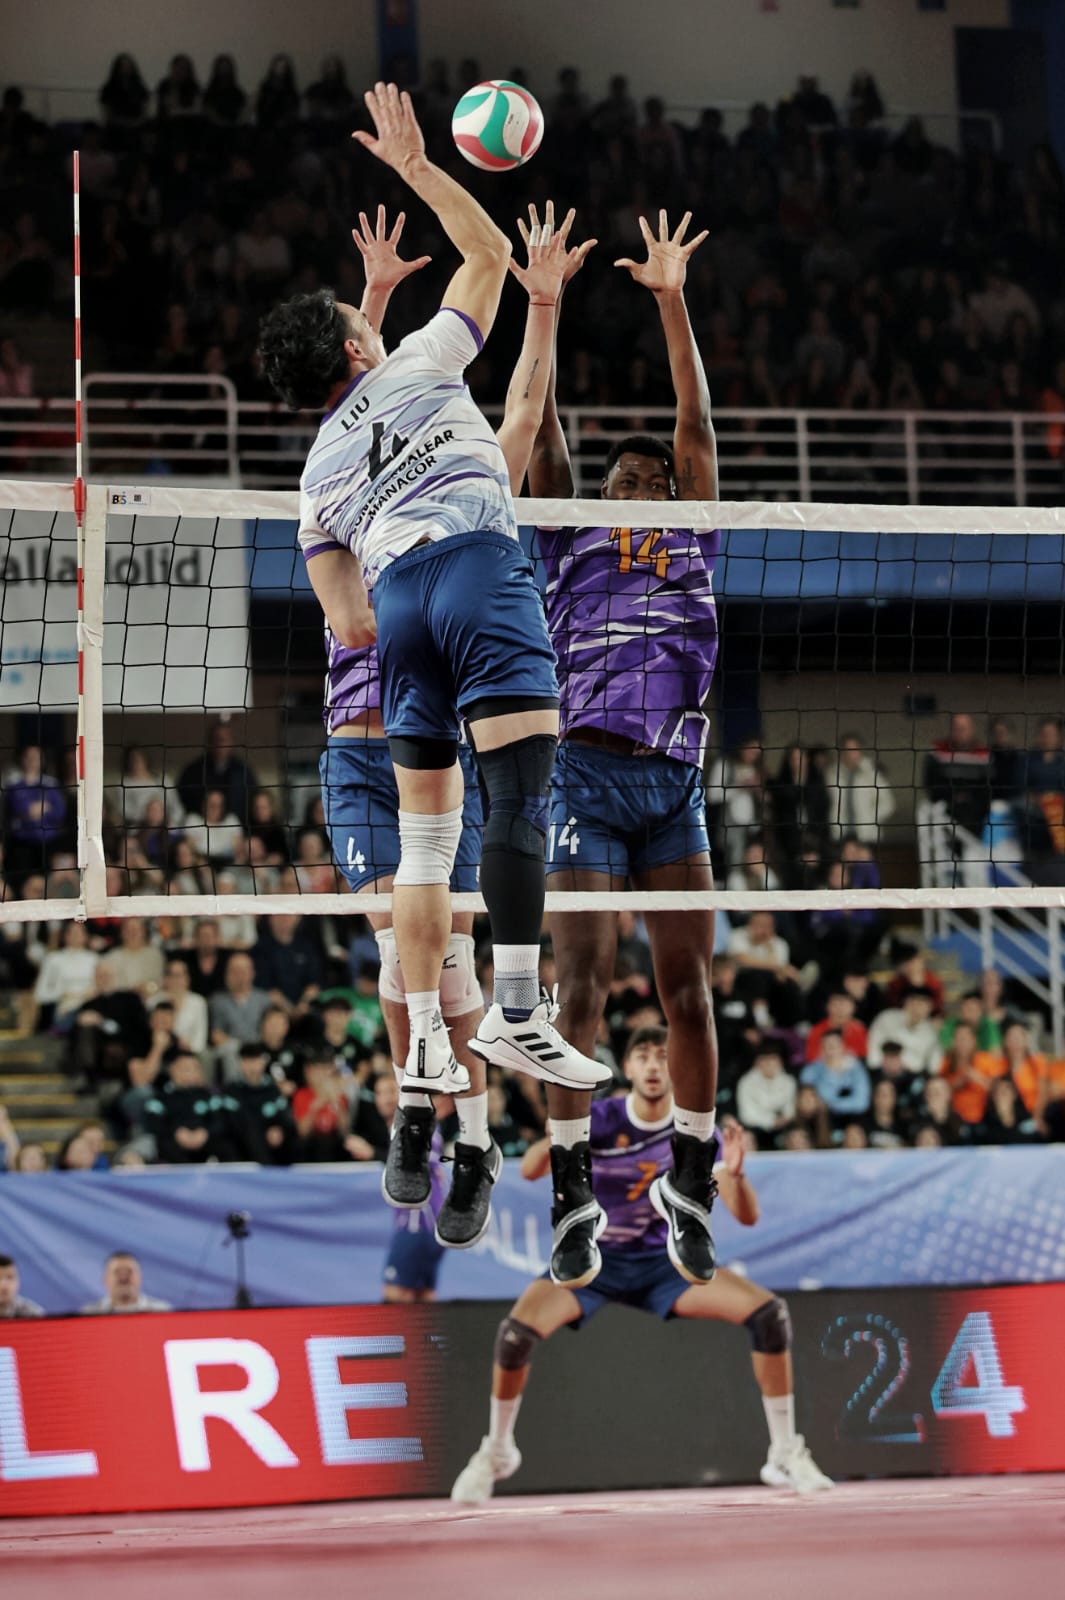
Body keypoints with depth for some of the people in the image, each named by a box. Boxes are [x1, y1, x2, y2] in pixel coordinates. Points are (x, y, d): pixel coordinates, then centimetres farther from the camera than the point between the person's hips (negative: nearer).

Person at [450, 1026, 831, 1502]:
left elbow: (746, 1216, -12)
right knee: (517, 1330, -28)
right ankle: (496, 1452, -1)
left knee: (768, 1312, -18)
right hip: (592, 1260, -2)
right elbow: (529, 1171, -23)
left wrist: (735, 1174, -35)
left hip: (664, 1262, 2)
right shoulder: (599, 1119, -14)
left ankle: (785, 1456, -4)